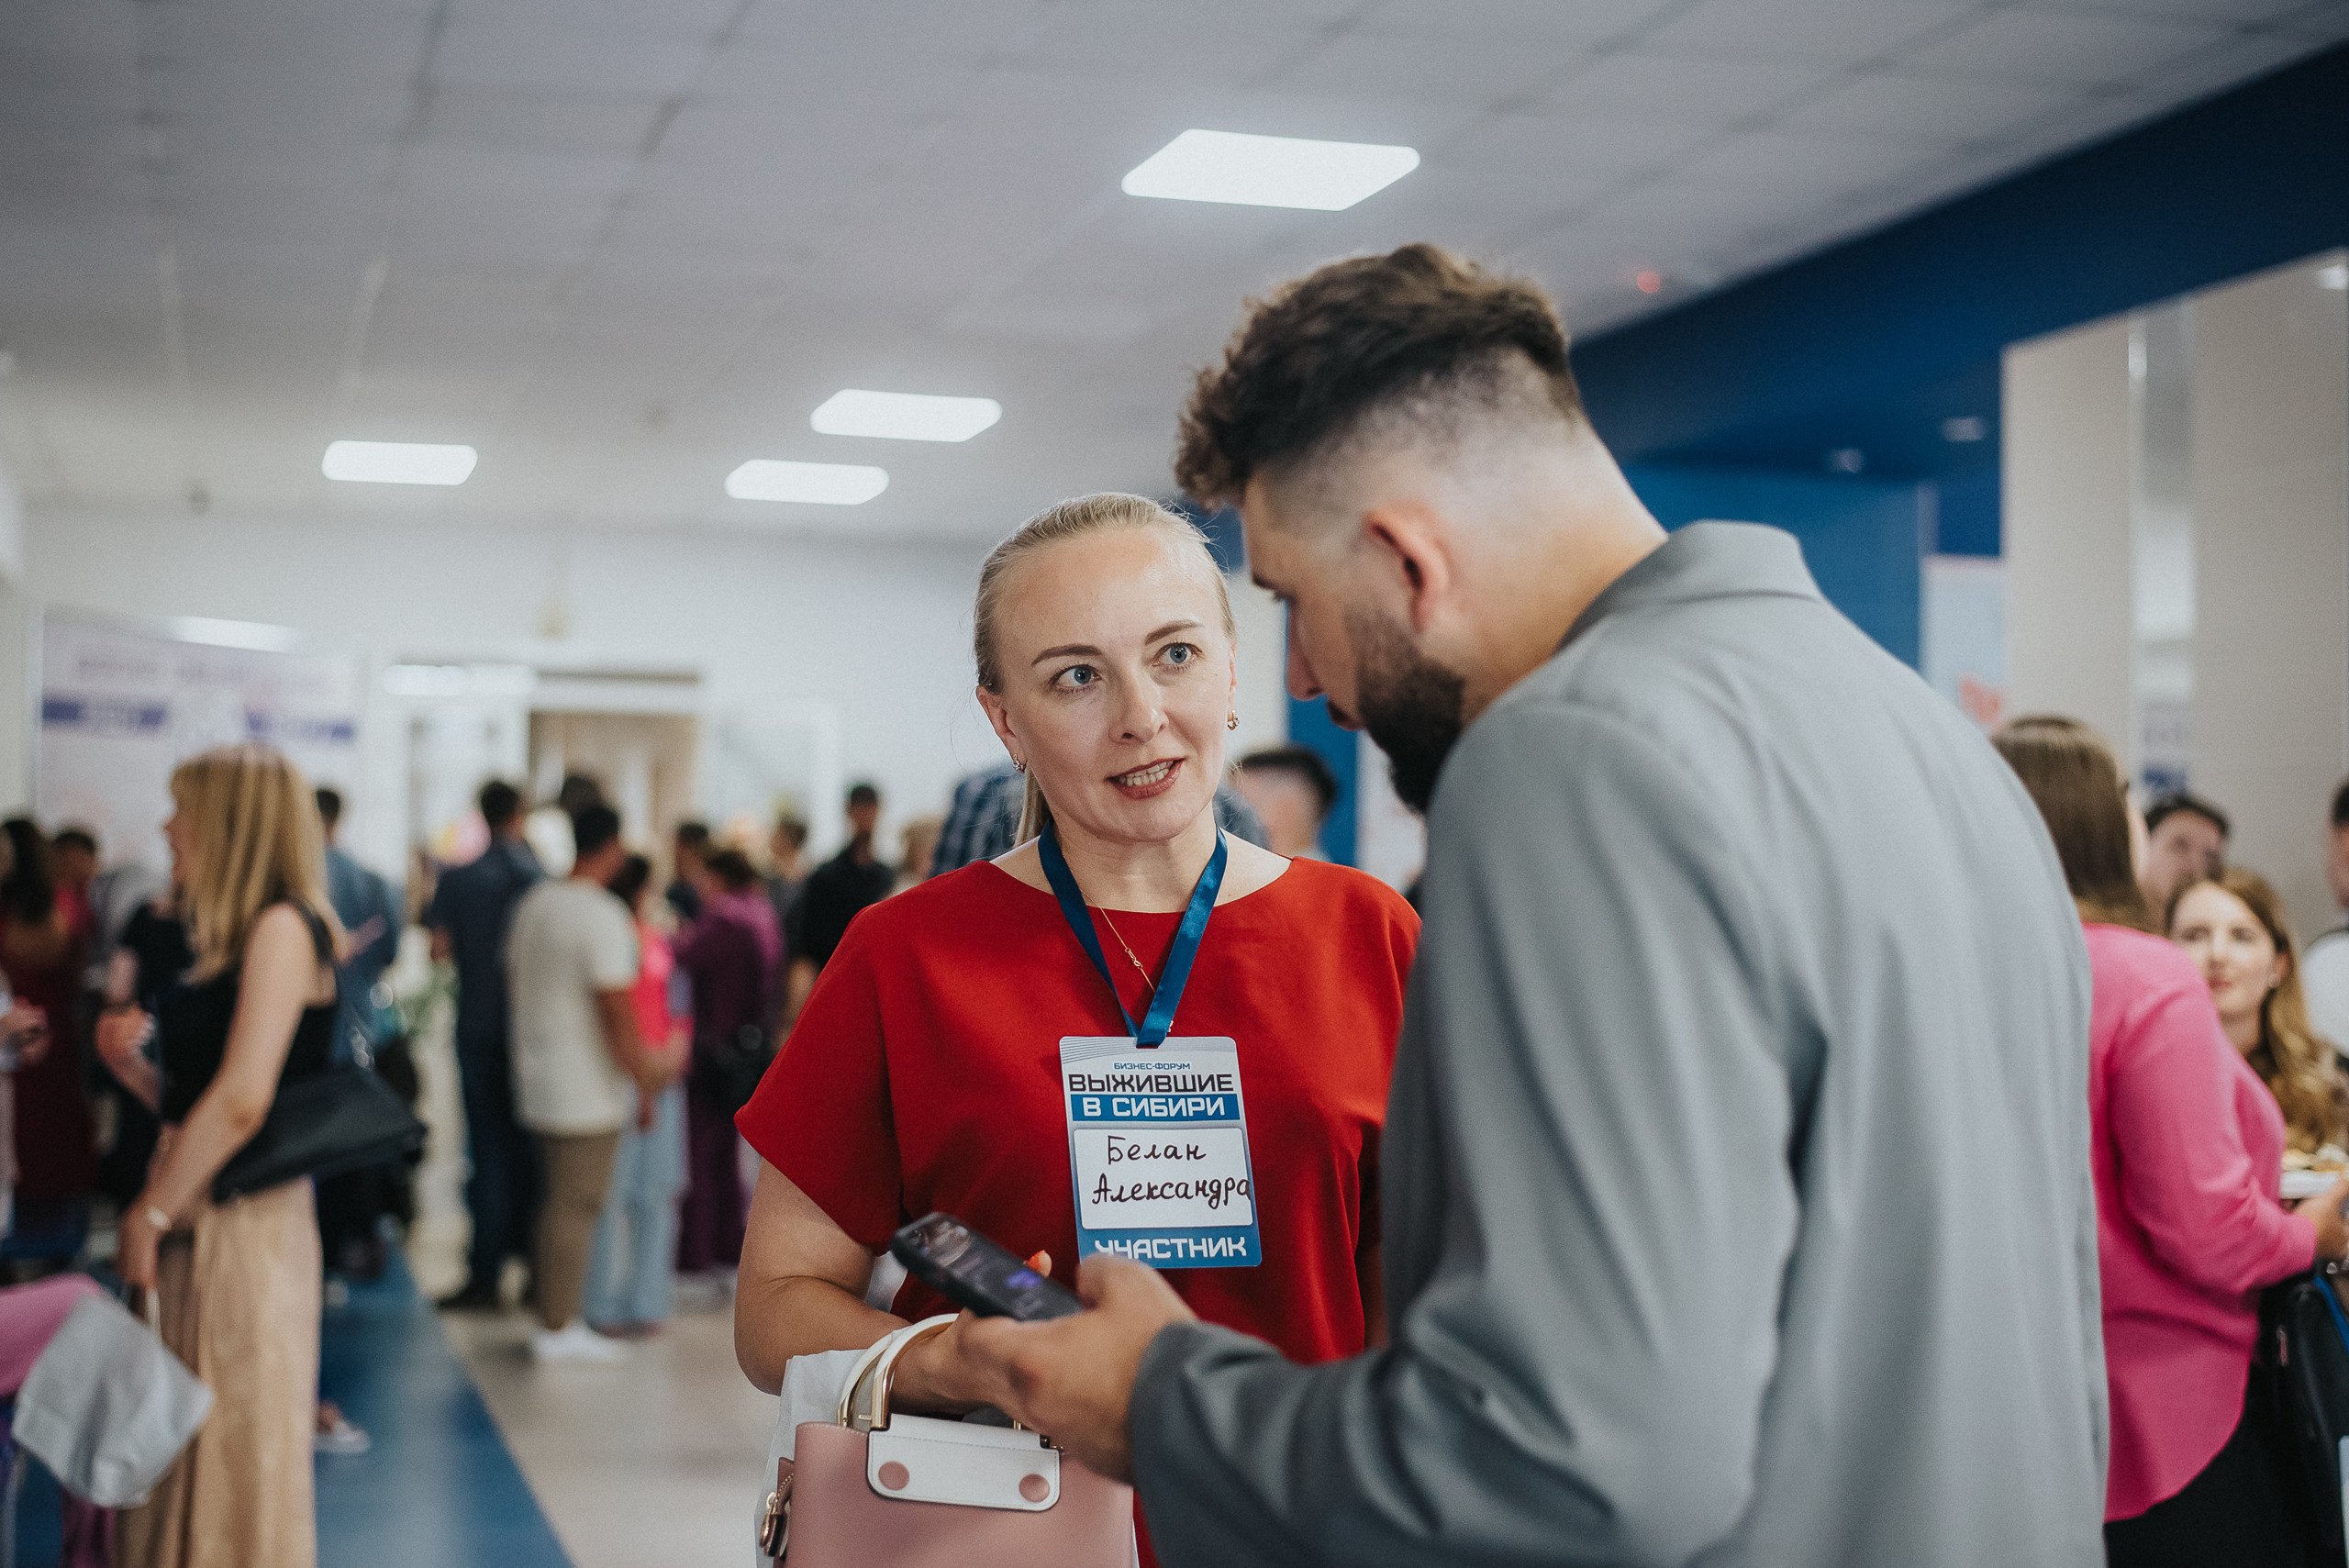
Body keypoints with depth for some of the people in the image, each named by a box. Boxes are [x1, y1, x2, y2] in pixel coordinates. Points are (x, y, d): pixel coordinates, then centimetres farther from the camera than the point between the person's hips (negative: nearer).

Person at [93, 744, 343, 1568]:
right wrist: (132, 1065, 2)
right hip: (193, 1219, 8)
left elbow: (241, 1104, -19)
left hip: (247, 1220, -8)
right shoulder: (226, 940, 15)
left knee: (233, 1448, -1)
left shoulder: (283, 927, -11)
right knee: (179, 1446, 11)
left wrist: (150, 1213, -13)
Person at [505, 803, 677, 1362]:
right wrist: (647, 1083, -11)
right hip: (586, 1091, -9)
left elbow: (514, 979, 19)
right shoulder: (604, 917, -18)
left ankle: (557, 1318, 23)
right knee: (575, 1207, -1)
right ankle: (557, 1330, 4)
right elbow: (617, 1012, -19)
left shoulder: (533, 902, 9)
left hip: (536, 1080, 9)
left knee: (561, 1200, 17)